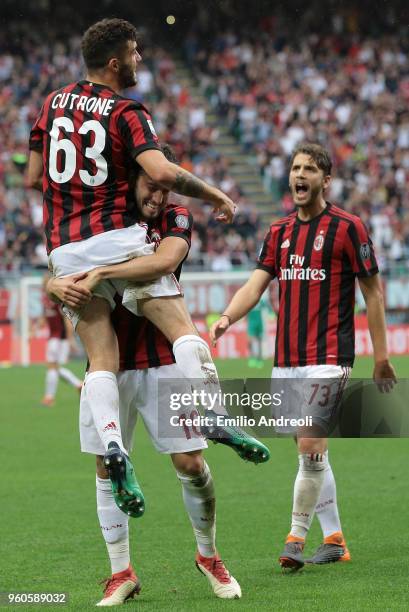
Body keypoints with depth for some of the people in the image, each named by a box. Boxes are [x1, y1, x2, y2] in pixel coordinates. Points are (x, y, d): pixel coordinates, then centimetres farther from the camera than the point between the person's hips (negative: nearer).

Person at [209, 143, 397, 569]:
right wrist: (227, 317, -16)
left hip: (327, 358, -7)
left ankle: (296, 536, -6)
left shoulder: (346, 227, -5)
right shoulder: (279, 232, 13)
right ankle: (334, 539, 16)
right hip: (285, 359, 7)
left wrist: (381, 357, -4)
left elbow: (372, 291, -2)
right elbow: (256, 283, 5)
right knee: (312, 453, 9)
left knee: (311, 447, -14)